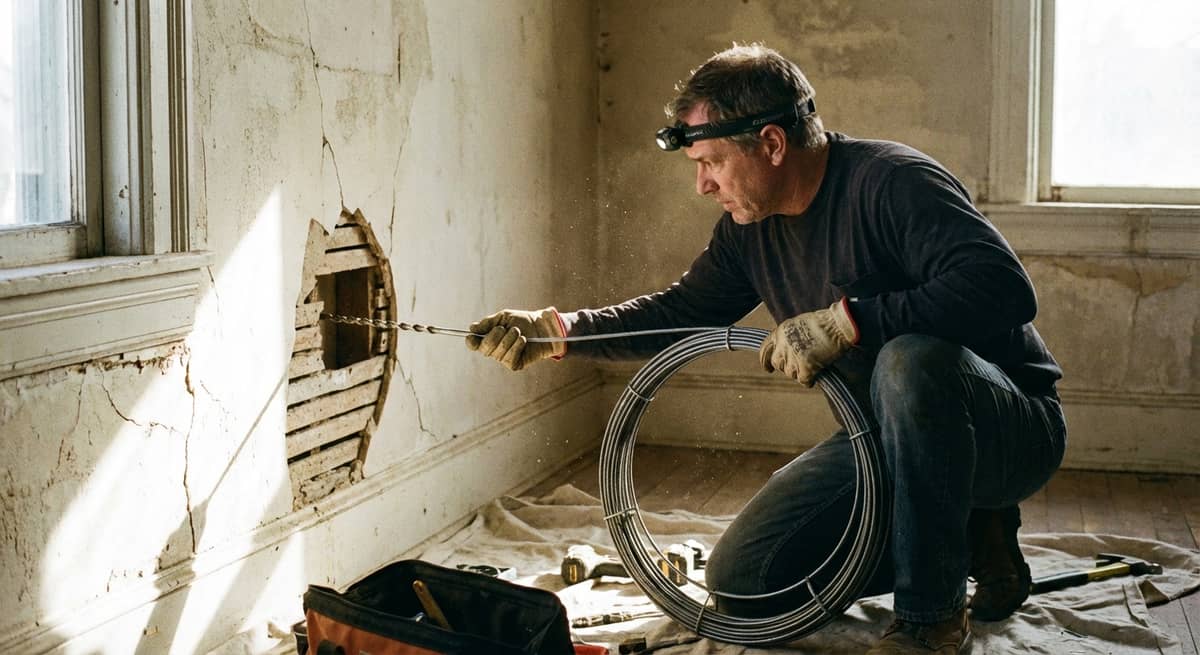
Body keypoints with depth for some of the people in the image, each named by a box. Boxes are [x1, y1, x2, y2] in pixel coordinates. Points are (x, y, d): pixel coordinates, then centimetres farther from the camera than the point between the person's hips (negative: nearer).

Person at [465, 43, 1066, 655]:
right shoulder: (751, 223, 2)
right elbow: (682, 311, 11)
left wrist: (845, 319, -37)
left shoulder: (891, 180, -23)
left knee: (911, 359, -40)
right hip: (885, 440, 8)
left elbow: (1005, 288, -35)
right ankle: (969, 539, 11)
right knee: (741, 581, -1)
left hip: (1010, 426, -7)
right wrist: (555, 330, -2)